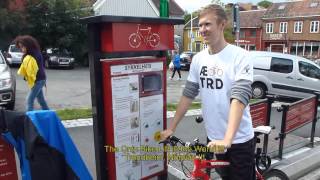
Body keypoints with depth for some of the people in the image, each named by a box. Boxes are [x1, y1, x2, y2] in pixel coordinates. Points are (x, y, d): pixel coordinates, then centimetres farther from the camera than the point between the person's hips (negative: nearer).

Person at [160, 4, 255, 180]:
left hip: (239, 140, -4)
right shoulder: (198, 59, 0)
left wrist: (227, 139, -34)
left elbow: (239, 98, -25)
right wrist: (171, 128, 1)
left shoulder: (240, 56, -15)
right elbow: (188, 95, 3)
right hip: (214, 137, 5)